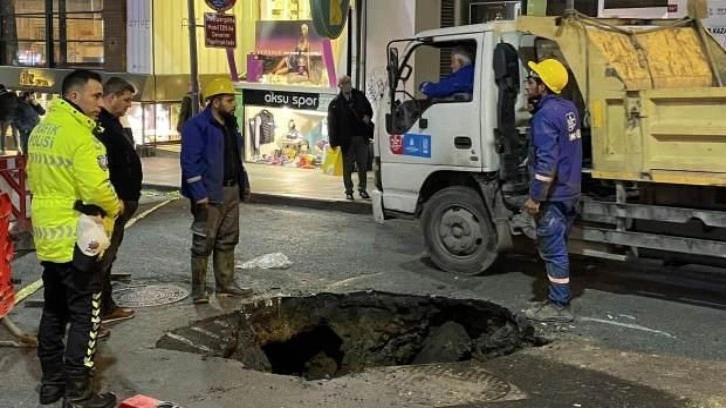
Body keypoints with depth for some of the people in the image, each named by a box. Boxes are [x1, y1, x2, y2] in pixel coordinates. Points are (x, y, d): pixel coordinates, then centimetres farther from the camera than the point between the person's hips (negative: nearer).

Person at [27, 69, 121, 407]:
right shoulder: (79, 134, -19)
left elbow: (34, 179, 15)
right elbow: (96, 188, -23)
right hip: (76, 236, -9)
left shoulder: (41, 130, 10)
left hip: (48, 234, 9)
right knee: (85, 314, 0)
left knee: (54, 310, 17)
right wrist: (115, 207, -5)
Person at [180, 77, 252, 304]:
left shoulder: (229, 124, 14)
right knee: (204, 242, -3)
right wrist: (199, 193, -23)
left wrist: (244, 183, 16)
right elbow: (190, 162, -18)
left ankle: (226, 284, 22)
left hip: (231, 190, 9)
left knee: (228, 240, 13)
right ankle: (198, 289, 5)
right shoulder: (197, 125, -13)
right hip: (210, 193, -8)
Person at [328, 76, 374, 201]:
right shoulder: (335, 103, -5)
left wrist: (367, 117, -8)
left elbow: (369, 109, 16)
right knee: (347, 167, 5)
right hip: (347, 139, -2)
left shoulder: (360, 96, 4)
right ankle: (349, 191, 15)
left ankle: (362, 189, 19)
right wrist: (334, 142, -12)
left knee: (363, 165, 7)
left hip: (361, 136, 2)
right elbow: (332, 123, -7)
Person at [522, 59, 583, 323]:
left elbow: (546, 161, -25)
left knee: (553, 251, -2)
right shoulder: (569, 109, 10)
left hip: (553, 196, -9)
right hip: (570, 192, 9)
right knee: (556, 249, 17)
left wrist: (535, 197, -21)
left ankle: (559, 307, 4)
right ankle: (558, 300, 25)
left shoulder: (545, 116, -19)